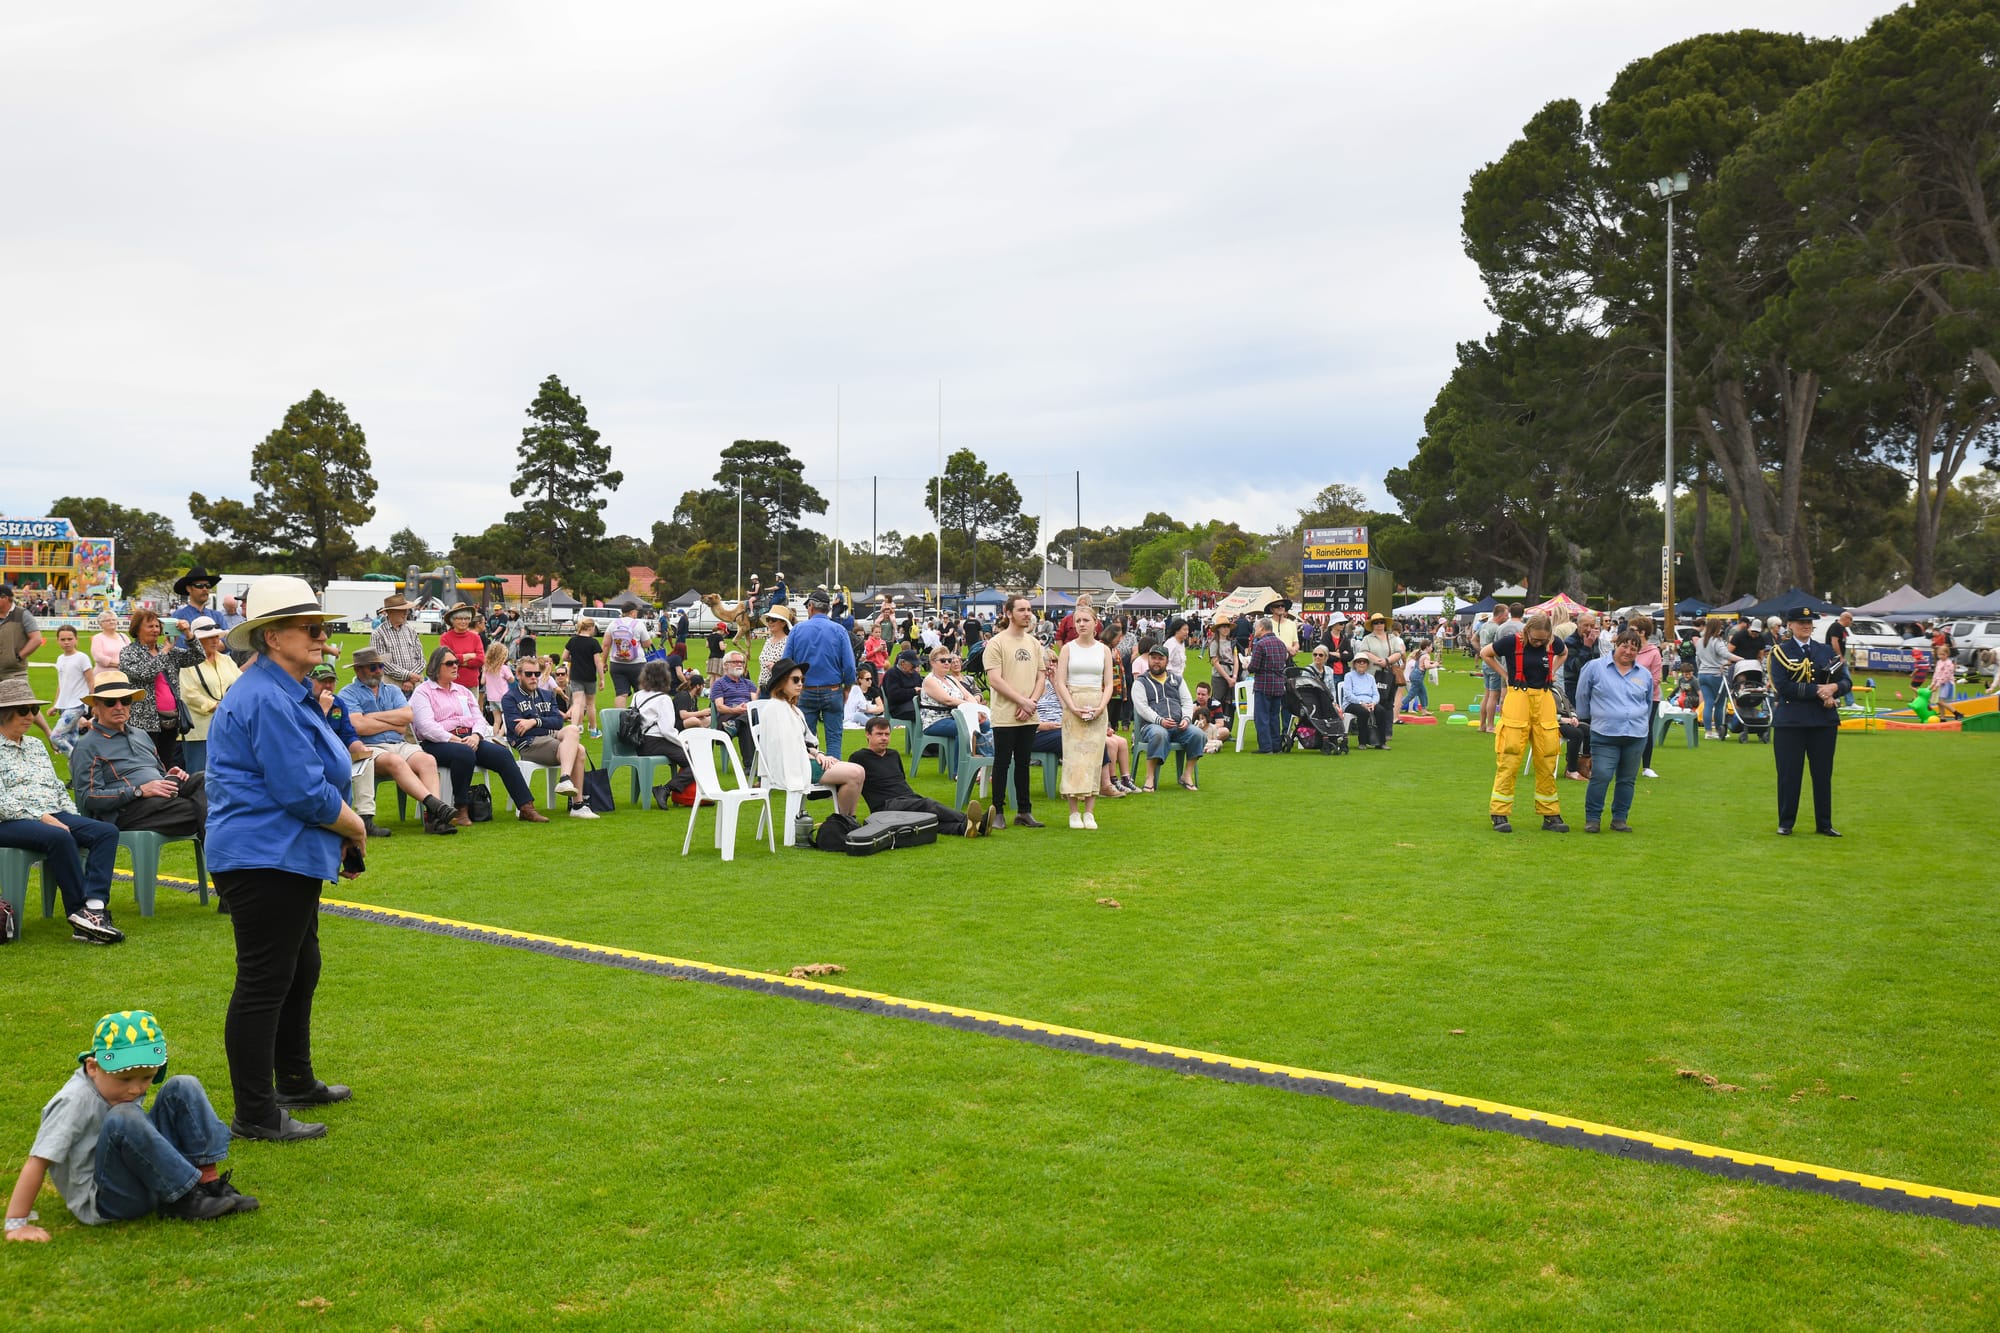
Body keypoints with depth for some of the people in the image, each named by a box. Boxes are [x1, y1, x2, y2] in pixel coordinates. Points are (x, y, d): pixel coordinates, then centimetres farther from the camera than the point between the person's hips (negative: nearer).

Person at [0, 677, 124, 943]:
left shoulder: (36, 746, 24)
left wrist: (73, 820, 7)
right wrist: (40, 817, -18)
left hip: (54, 817, 7)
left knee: (107, 831, -19)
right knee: (60, 837, -37)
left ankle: (93, 907, -36)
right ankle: (80, 913, -31)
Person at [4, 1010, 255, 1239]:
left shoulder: (125, 1085, -1)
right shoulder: (75, 1101, -23)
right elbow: (38, 1161, -24)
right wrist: (17, 1224, -24)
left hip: (146, 1183, 8)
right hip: (102, 1203, -8)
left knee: (184, 1087, -4)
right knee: (123, 1119, -34)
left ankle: (210, 1182, -12)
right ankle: (185, 1199, -23)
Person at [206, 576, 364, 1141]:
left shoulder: (288, 692, 16)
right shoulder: (266, 699, -20)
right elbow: (304, 793, -24)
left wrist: (340, 838, 11)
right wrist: (354, 826, -7)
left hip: (289, 858, 11)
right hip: (265, 859, -11)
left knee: (300, 971, 21)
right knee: (264, 982, -4)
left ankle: (295, 1082, 37)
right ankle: (255, 1114, 5)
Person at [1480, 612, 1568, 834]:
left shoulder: (1553, 643, 2)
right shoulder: (1512, 641, -9)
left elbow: (1562, 654, 27)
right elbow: (1485, 653, 6)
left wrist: (1552, 672, 11)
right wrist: (1505, 675, 2)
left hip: (1544, 700, 4)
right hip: (1517, 698, -4)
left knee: (1547, 759, 6)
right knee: (1509, 758, -6)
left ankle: (1550, 815, 15)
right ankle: (1500, 815, -1)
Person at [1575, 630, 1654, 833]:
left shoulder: (1645, 675, 10)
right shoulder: (1595, 667, -1)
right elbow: (1582, 695, 9)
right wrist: (1586, 719, 16)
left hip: (1636, 735, 4)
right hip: (1604, 734, -4)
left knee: (1628, 779, 8)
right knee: (1600, 777, -12)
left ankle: (1620, 818, 18)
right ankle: (1592, 818, -1)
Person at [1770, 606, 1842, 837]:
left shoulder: (1826, 651, 13)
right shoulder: (1780, 652, 0)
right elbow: (1782, 686, -12)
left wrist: (1833, 688, -14)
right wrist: (1817, 691, -18)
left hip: (1824, 720, 3)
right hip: (1790, 721, -3)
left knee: (1823, 773, 7)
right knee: (1789, 774, 1)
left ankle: (1824, 824, 16)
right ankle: (1785, 823, 11)